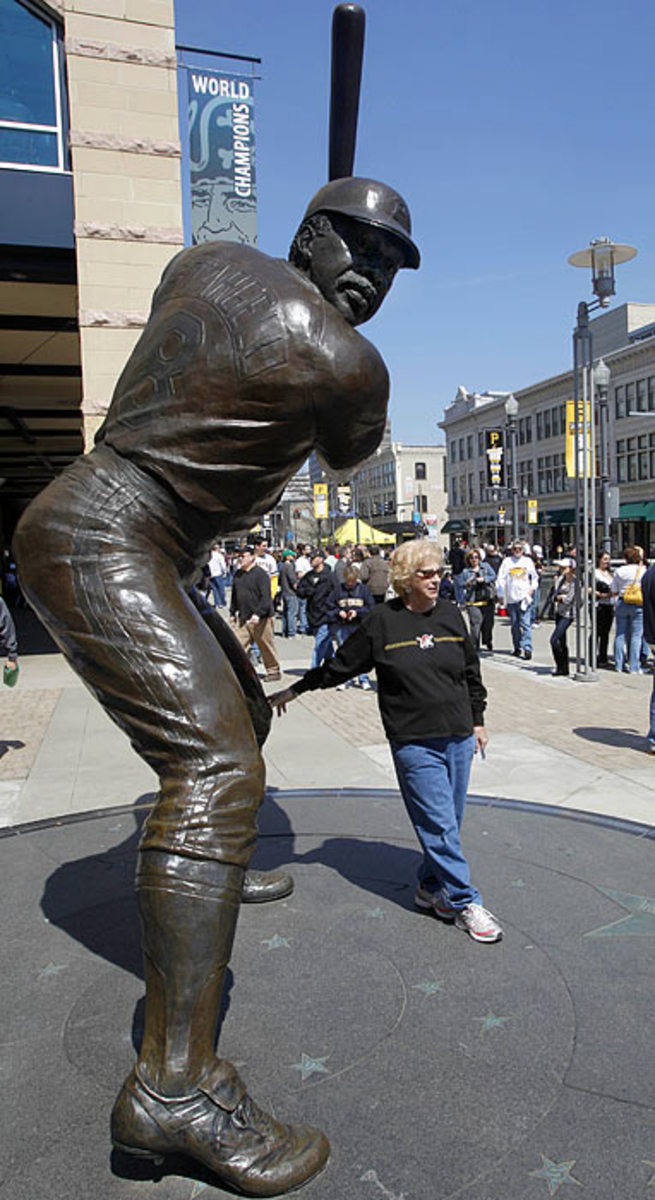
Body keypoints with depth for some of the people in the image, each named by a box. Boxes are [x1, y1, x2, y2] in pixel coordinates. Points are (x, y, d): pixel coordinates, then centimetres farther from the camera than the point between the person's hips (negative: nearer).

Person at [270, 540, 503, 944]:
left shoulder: (451, 615, 6)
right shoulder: (382, 621, -5)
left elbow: (471, 671, 17)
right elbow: (340, 666, 5)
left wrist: (478, 721, 18)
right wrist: (295, 690, 8)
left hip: (458, 737, 4)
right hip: (413, 742, -4)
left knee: (449, 822, 11)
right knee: (438, 824, -3)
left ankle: (431, 887, 30)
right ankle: (465, 903, 10)